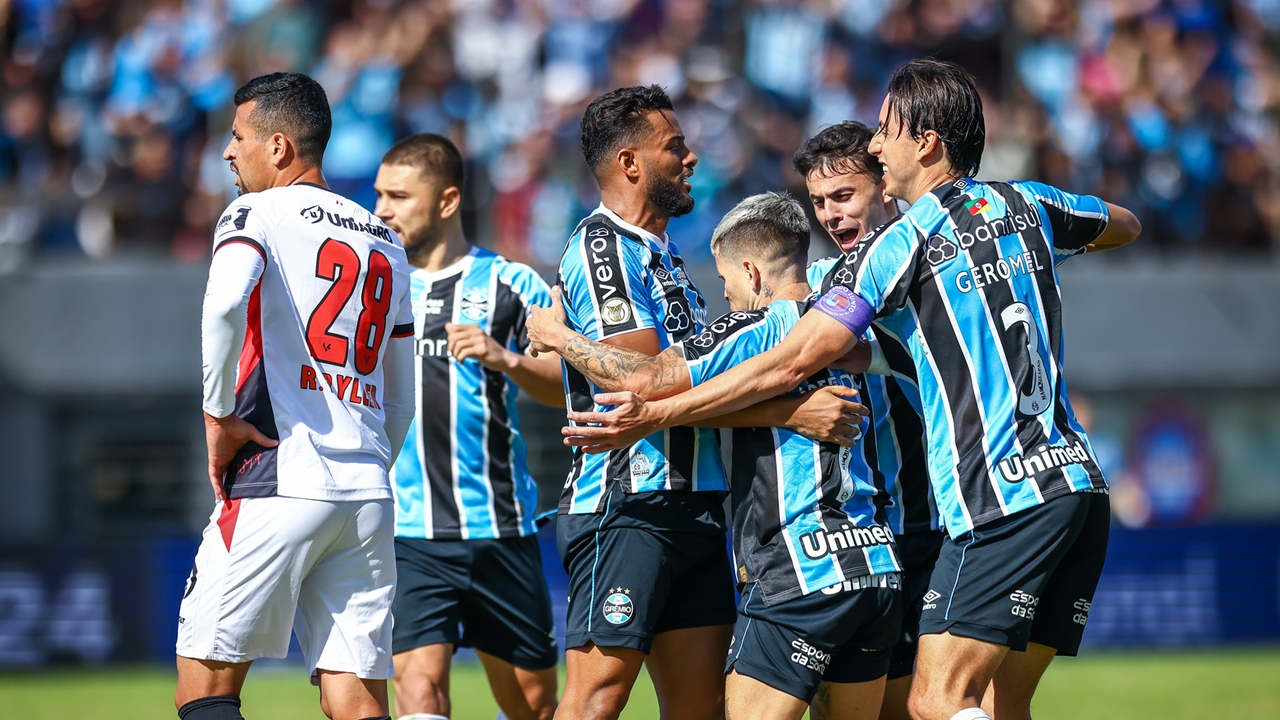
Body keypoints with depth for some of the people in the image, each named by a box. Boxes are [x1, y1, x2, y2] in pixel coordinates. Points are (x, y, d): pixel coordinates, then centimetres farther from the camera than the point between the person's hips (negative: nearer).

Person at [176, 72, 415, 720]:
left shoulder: (258, 214, -1)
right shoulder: (384, 244, 20)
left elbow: (225, 304, -23)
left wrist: (219, 415, -13)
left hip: (277, 489, -6)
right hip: (368, 496, 6)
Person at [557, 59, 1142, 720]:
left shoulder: (897, 247, -6)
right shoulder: (1026, 205, 14)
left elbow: (789, 365, -8)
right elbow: (1125, 225, 36)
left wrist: (655, 415, -4)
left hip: (1003, 503, -8)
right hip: (1079, 481, 8)